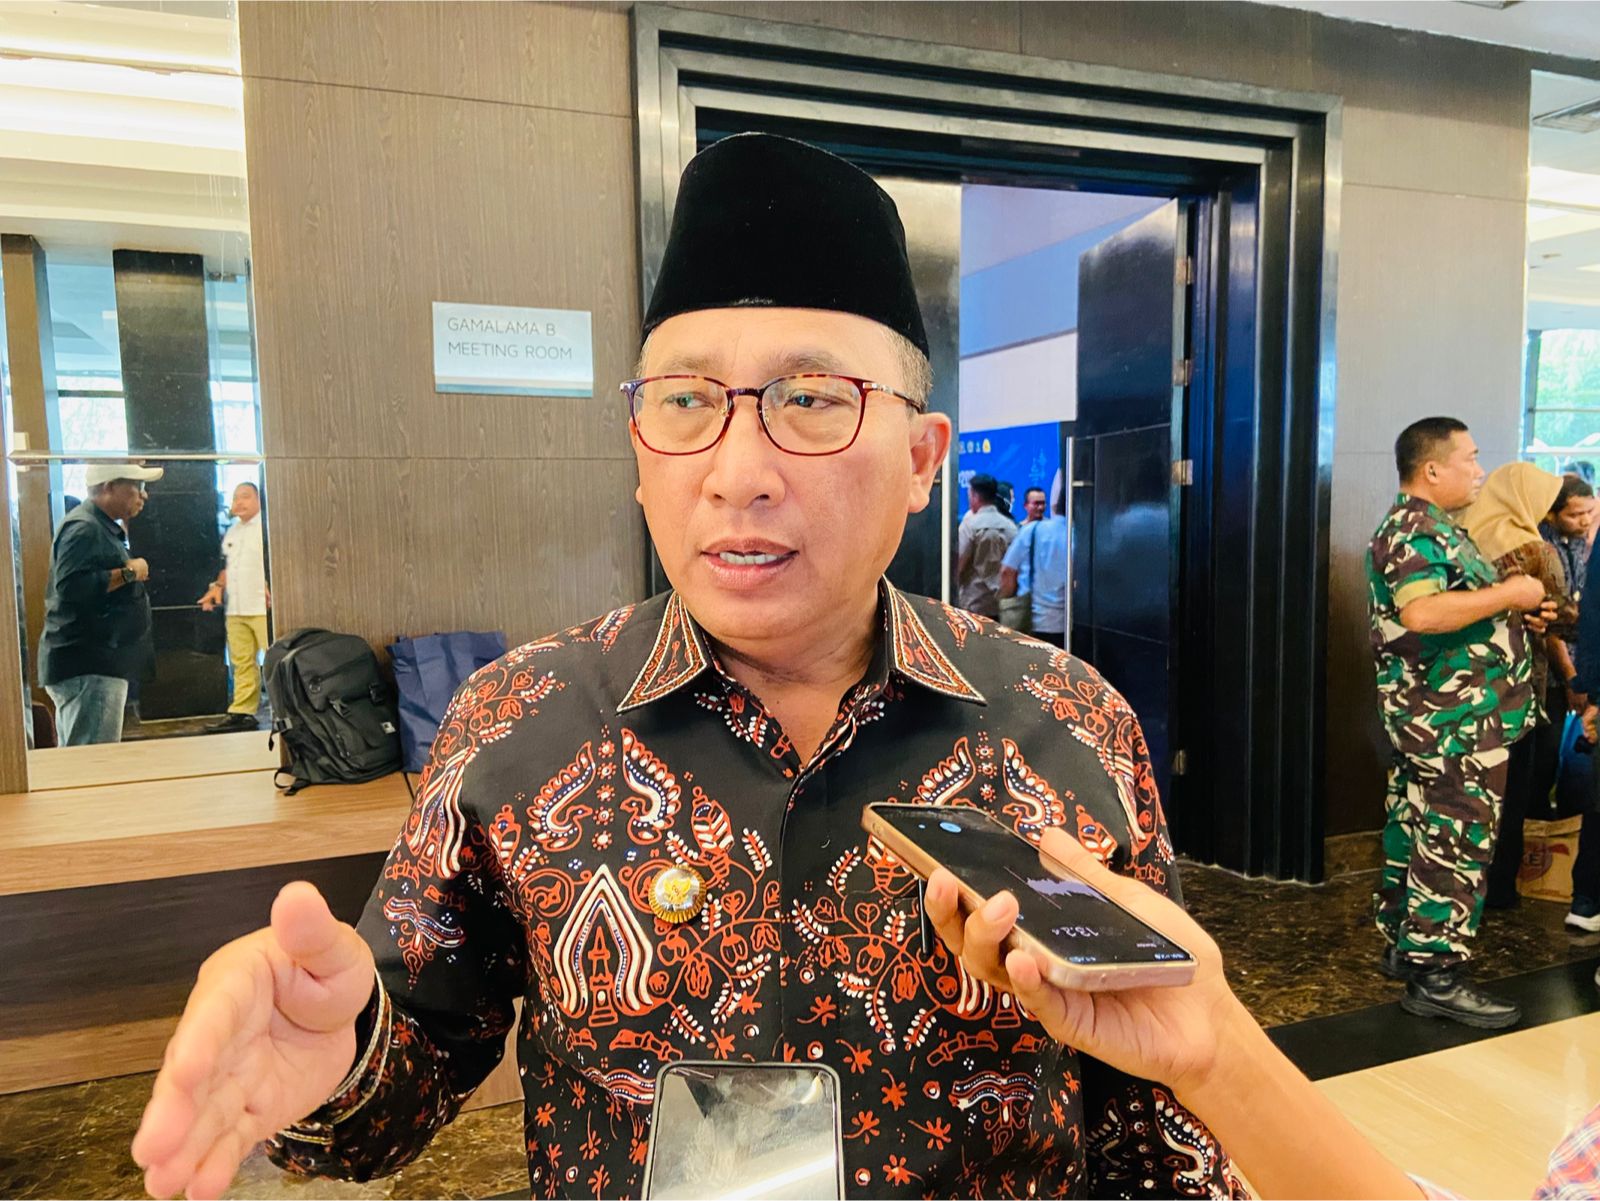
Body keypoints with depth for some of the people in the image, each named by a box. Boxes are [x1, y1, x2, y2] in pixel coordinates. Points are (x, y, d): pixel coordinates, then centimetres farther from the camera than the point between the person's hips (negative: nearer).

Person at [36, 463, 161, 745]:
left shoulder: (102, 527, 19)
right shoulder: (84, 528, -14)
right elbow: (72, 586, -27)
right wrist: (129, 572, -19)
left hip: (94, 666, 11)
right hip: (87, 668, -11)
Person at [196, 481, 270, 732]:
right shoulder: (232, 531, 21)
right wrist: (218, 586, 12)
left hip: (263, 607, -8)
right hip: (236, 608, 8)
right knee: (242, 662, 10)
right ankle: (242, 712, 15)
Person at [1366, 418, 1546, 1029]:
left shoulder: (1429, 526, 18)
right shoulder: (1414, 530, -17)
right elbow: (1420, 613, -31)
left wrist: (1513, 603, 15)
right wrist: (1508, 594, -21)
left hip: (1431, 719, 11)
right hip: (1457, 722, -11)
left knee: (1415, 831, 15)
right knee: (1456, 843, -5)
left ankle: (1403, 945, 26)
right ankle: (1436, 974, 2)